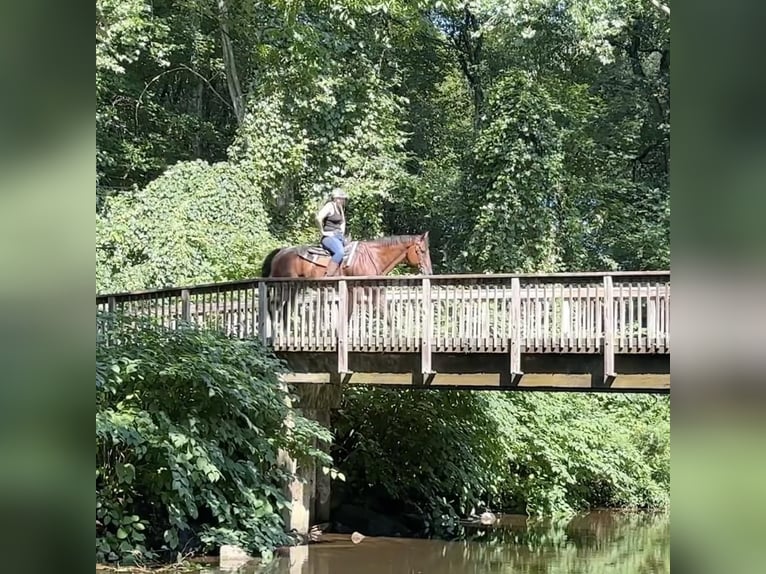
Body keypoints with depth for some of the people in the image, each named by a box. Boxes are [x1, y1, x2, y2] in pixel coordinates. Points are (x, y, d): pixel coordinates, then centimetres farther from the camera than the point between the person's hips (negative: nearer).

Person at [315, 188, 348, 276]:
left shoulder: (340, 208, 18)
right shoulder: (330, 206, -10)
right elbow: (319, 218, -27)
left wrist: (342, 232, 19)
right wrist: (322, 232, -17)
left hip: (339, 237, 10)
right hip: (329, 236, -10)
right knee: (339, 252, -34)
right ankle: (328, 277, -35)